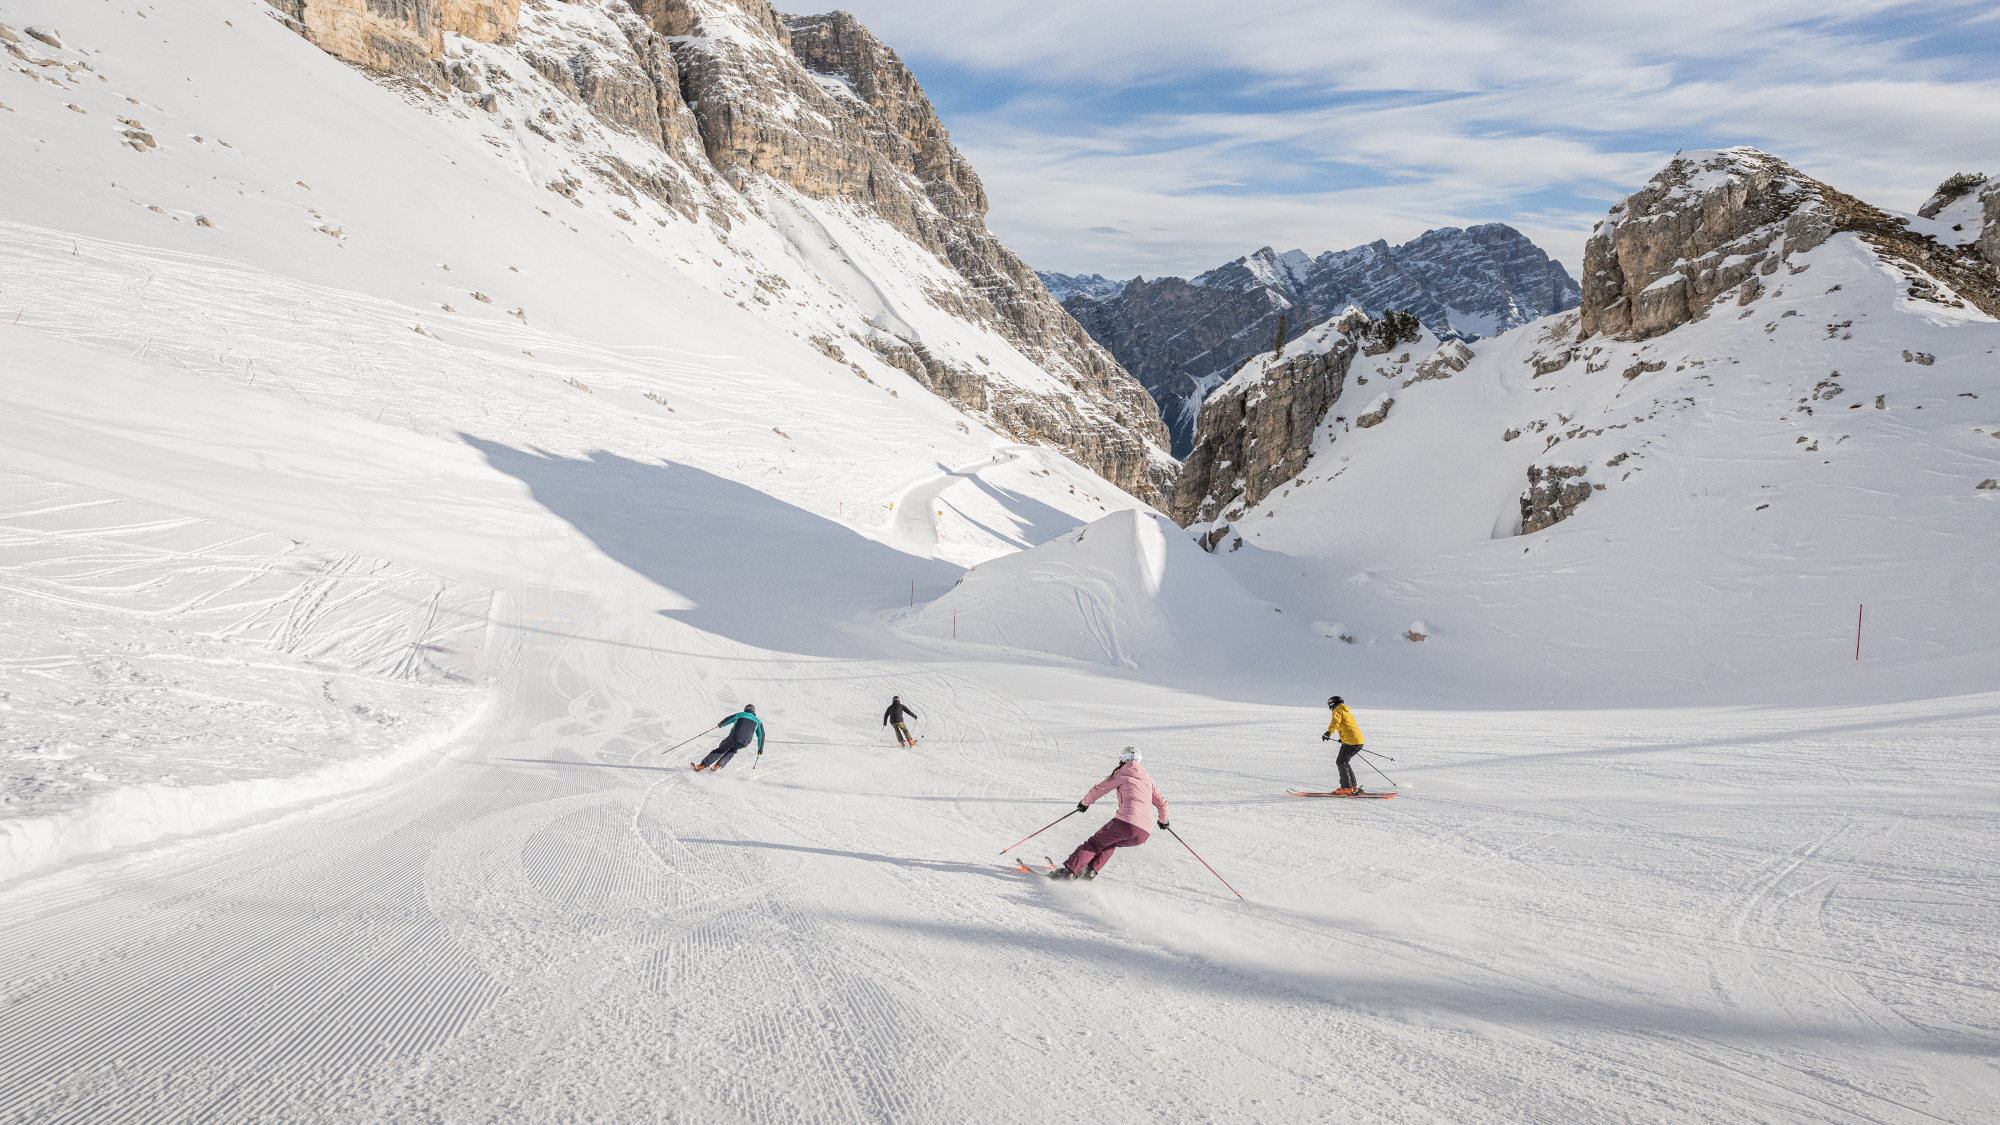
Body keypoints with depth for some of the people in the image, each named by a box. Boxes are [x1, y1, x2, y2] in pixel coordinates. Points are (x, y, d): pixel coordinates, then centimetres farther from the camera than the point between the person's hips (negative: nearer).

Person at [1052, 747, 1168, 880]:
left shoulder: (1121, 774, 11)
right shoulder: (1148, 779, 25)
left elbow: (1098, 789, 14)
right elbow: (1162, 803, 30)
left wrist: (1085, 802, 31)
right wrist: (1163, 820, 49)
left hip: (1125, 821, -5)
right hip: (1143, 834, 5)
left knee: (1095, 843, 7)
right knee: (1110, 843, 29)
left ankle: (1070, 870, -7)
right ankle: (1090, 871, 13)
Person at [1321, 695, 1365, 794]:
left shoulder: (1338, 712, -3)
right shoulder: (1348, 712, 27)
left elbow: (1335, 722, -25)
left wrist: (1328, 733, -40)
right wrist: (1343, 739, 55)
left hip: (1350, 741, -9)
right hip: (1359, 741, 9)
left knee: (1341, 762, -3)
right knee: (1344, 762, 18)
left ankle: (1346, 788, -6)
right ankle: (1353, 786, 20)